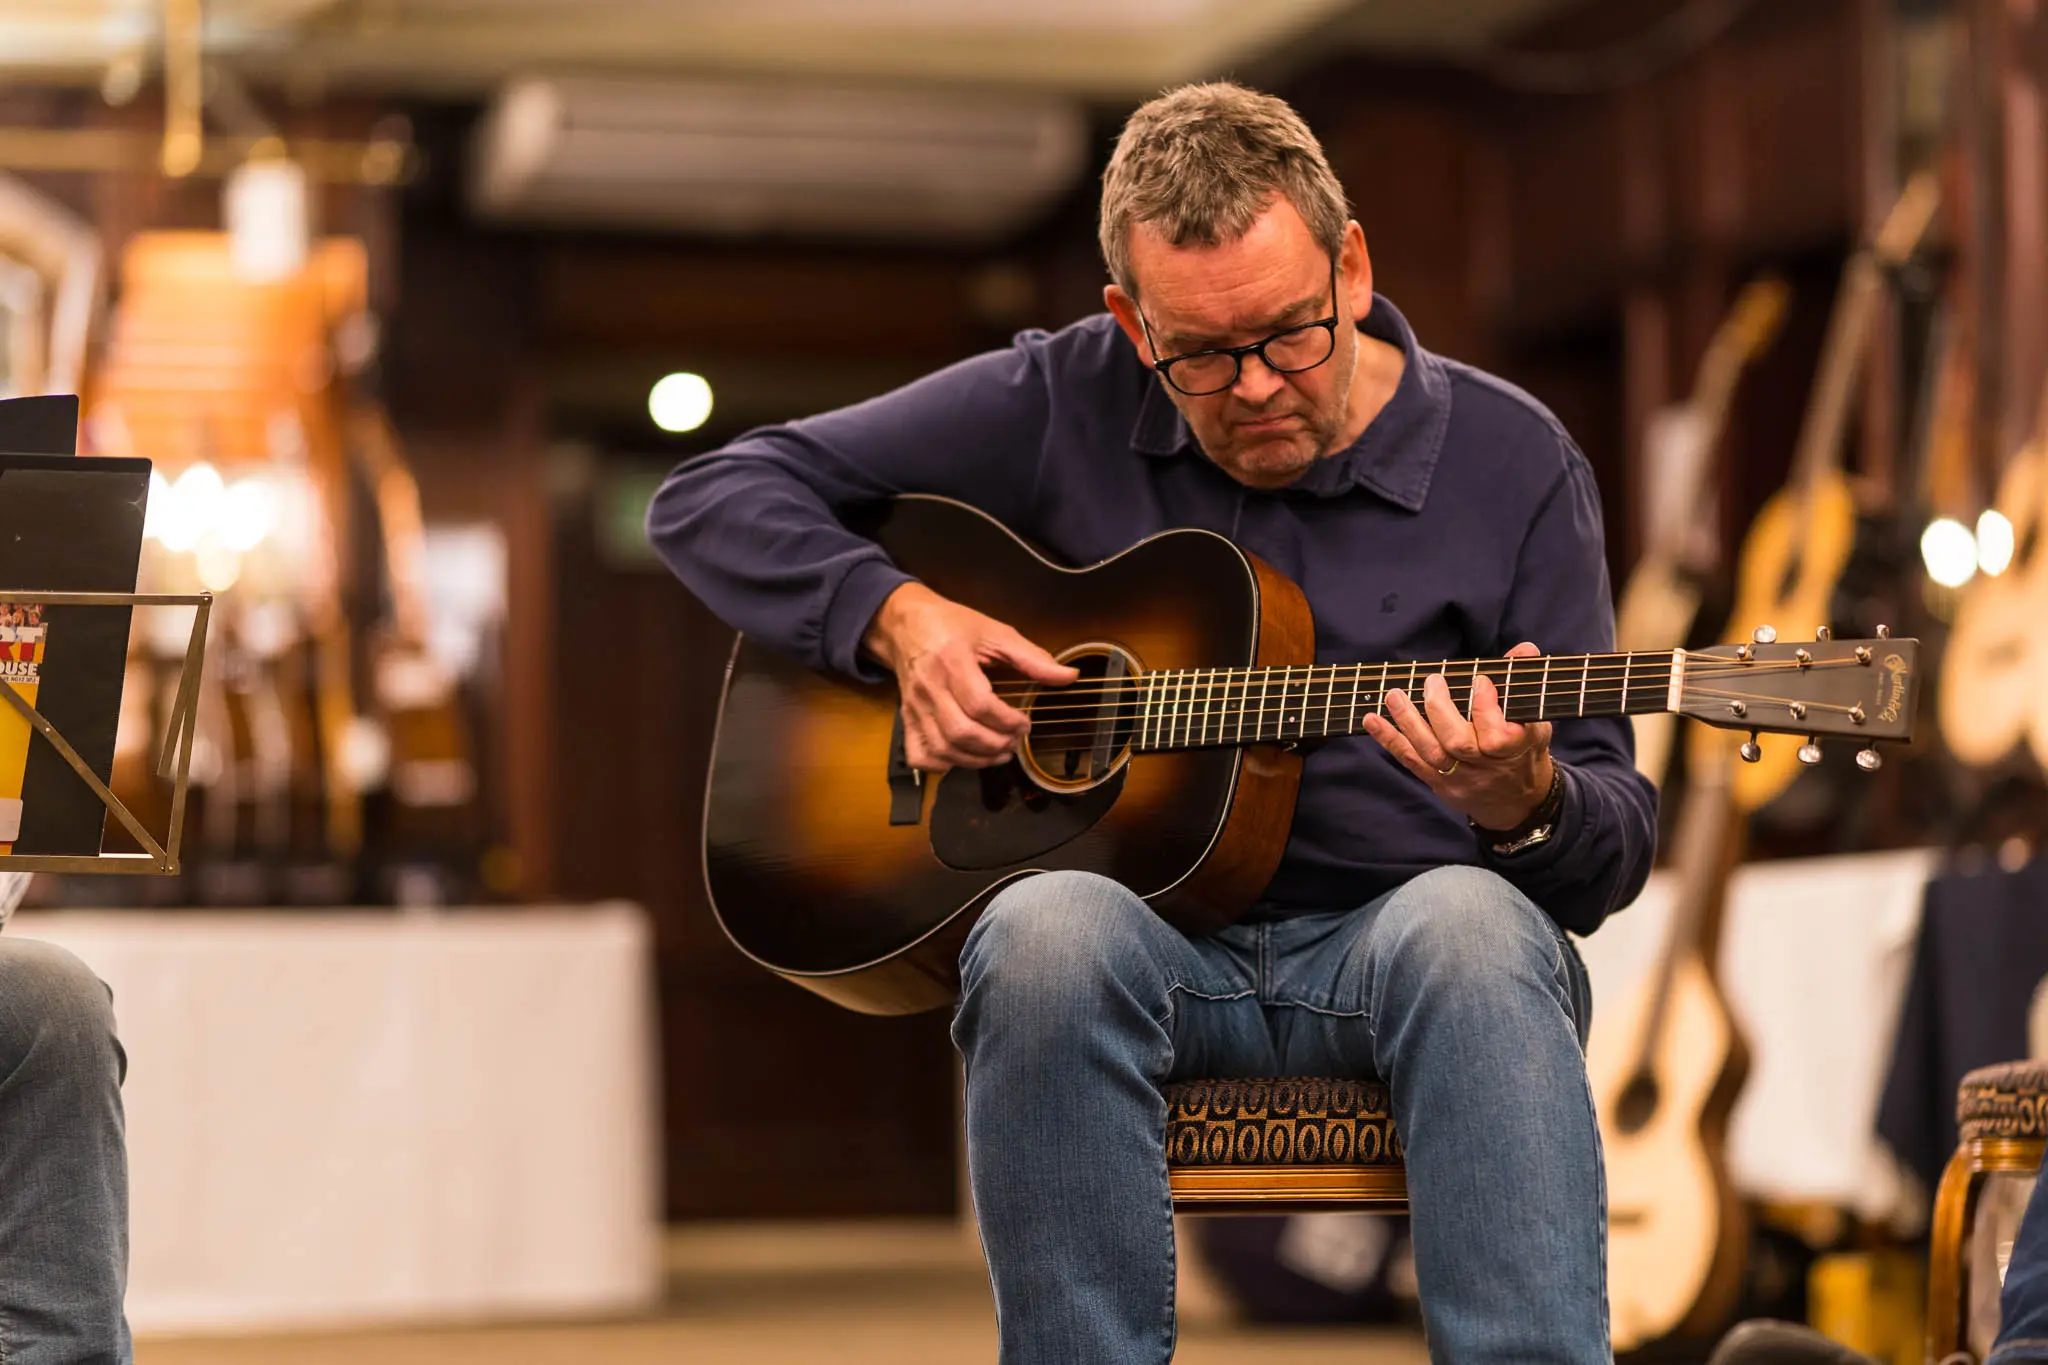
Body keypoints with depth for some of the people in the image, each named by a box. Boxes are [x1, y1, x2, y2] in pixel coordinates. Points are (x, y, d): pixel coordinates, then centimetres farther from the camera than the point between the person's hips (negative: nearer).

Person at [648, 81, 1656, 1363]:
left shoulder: (1511, 462, 3)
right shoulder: (1062, 405, 4)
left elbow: (1619, 847, 4)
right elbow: (713, 501, 8)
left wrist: (1528, 803, -21)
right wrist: (897, 616, -10)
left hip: (1400, 939, 0)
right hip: (1153, 940, 1)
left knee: (1467, 925, -37)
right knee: (1049, 931, -36)